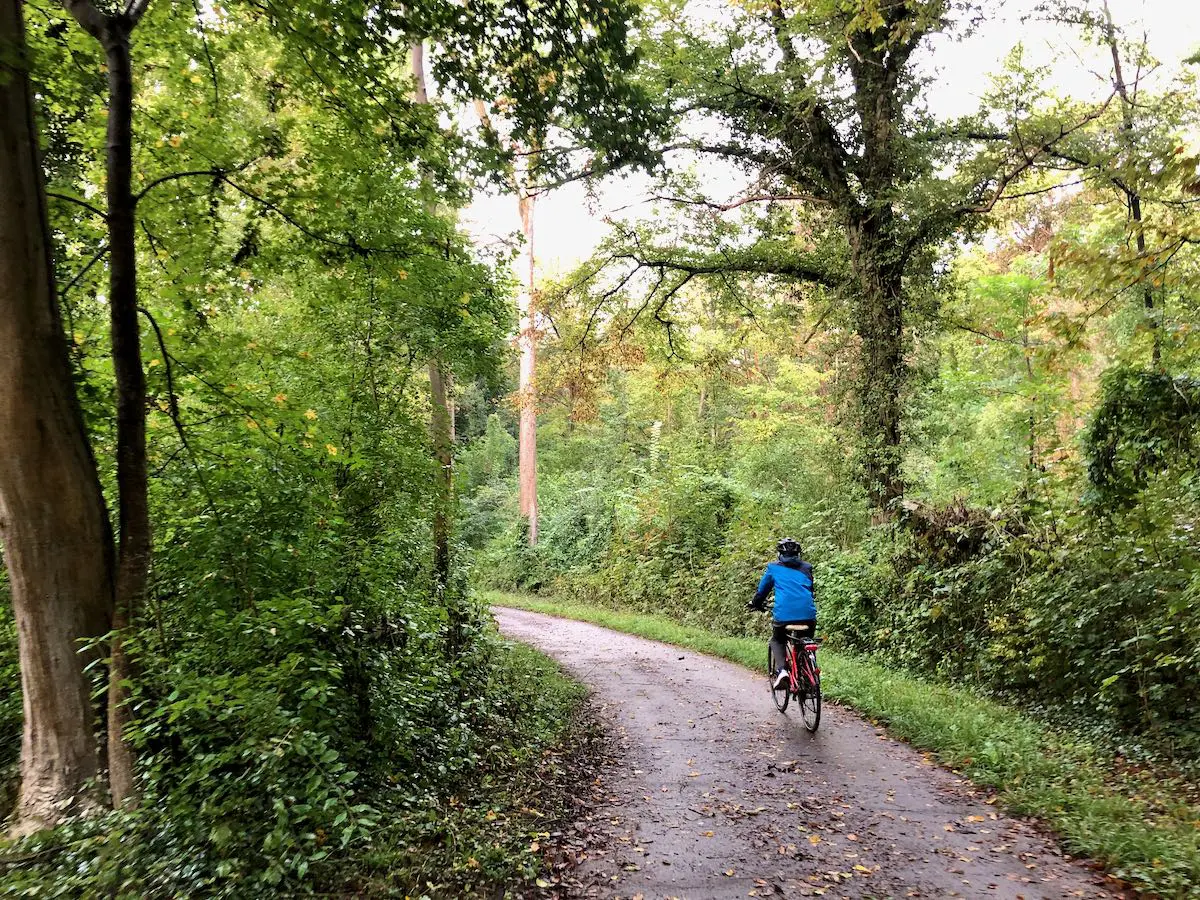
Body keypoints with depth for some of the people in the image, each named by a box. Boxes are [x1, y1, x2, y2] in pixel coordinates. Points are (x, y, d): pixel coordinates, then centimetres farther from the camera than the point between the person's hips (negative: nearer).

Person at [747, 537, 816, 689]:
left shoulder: (773, 567, 14)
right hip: (808, 614, 2)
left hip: (784, 613, -2)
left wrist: (755, 604, 40)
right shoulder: (806, 568, 20)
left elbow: (762, 590, 22)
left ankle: (782, 670, -2)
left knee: (777, 640, 22)